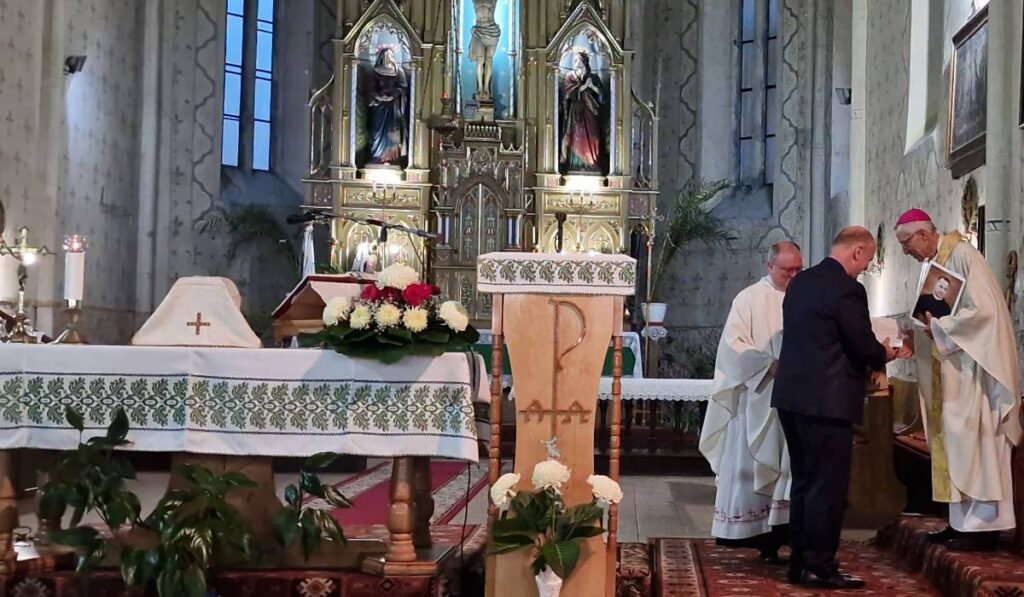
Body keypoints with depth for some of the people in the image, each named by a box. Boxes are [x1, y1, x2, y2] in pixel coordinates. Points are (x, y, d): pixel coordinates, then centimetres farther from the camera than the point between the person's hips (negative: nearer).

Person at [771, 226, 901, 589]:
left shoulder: (801, 282, 12)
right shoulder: (846, 288, -14)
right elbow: (864, 345, -13)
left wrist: (871, 354, 22)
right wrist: (884, 354, 9)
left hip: (791, 396, 9)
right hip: (827, 400, -9)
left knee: (804, 482, 15)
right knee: (827, 486, -1)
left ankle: (800, 563, 20)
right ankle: (821, 567, 3)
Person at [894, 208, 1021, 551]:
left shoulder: (961, 255, -13)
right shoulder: (936, 262, 13)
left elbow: (982, 309, -21)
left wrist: (936, 326, -15)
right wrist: (919, 336, 2)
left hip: (972, 369, -9)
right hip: (952, 371, 9)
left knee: (972, 442, -7)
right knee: (955, 443, 9)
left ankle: (984, 525, -3)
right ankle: (964, 521, 13)